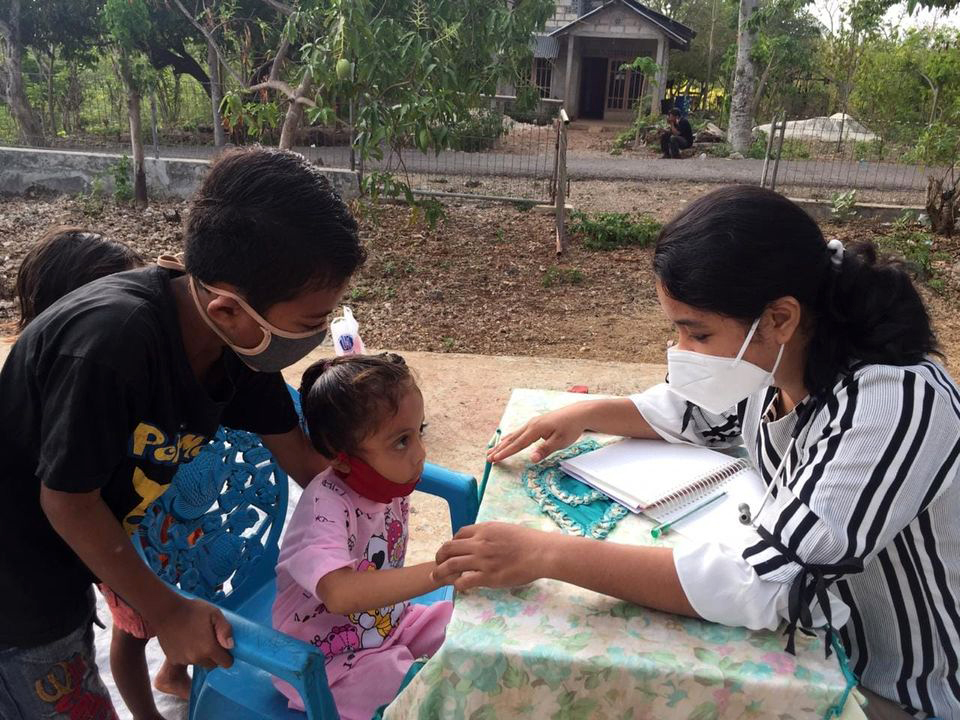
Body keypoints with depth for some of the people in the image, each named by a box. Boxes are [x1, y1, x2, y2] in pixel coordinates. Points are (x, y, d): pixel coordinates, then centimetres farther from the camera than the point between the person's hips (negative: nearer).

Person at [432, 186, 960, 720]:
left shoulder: (895, 405, -33)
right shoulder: (771, 361, -11)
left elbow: (768, 582, -37)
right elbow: (691, 411, 11)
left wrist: (548, 555, -37)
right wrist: (585, 415, -6)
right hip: (813, 634, 6)